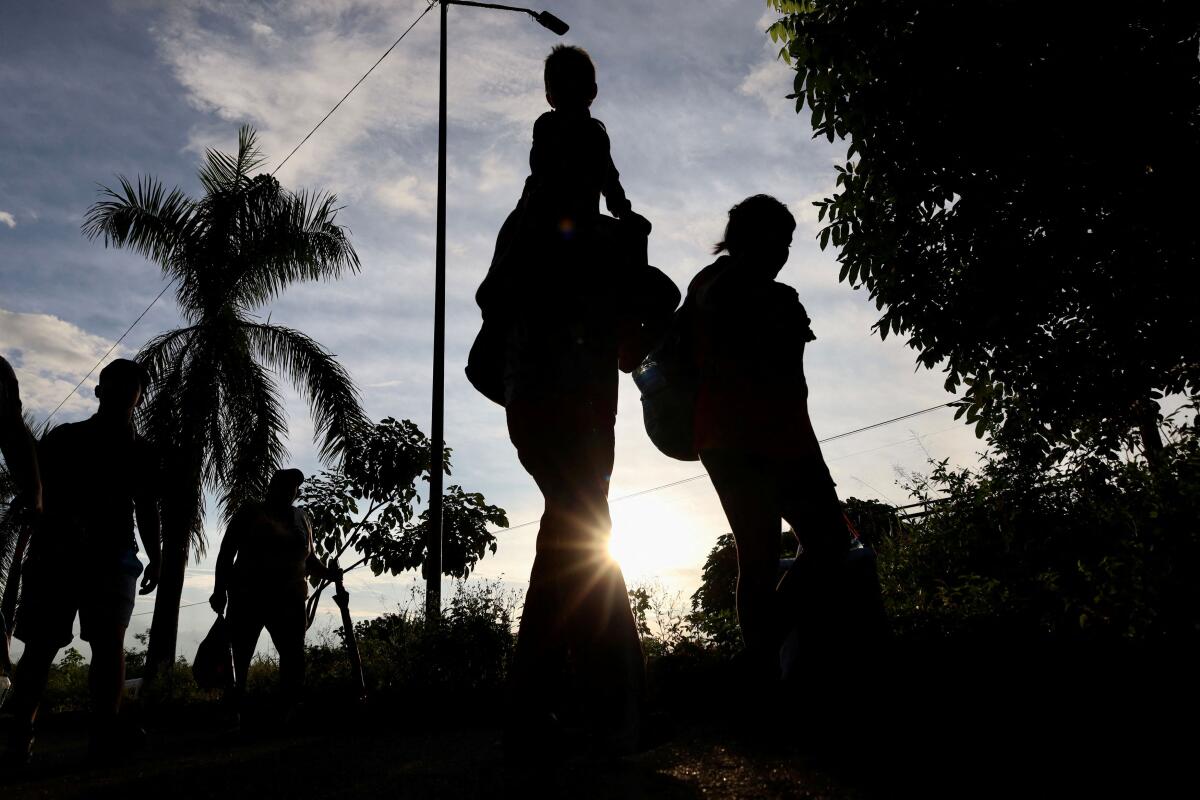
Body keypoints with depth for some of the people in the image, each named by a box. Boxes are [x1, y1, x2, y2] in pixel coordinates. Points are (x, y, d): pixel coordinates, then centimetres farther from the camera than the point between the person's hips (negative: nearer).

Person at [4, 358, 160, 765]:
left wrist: (155, 558, -1)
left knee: (109, 641, -7)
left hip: (113, 555, 1)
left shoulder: (141, 450, 16)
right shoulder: (64, 436, 14)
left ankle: (105, 734, -12)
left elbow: (146, 510, 11)